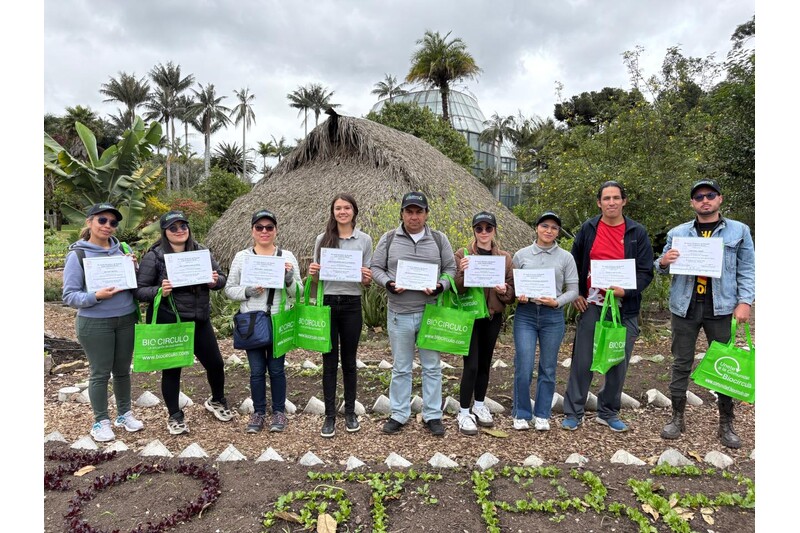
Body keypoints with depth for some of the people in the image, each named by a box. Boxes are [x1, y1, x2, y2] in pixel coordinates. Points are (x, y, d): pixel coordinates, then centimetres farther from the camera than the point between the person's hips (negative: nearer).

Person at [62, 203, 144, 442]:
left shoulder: (121, 249, 3)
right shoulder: (77, 254, -9)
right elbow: (69, 295, -9)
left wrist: (133, 269, -9)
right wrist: (96, 296, -26)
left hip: (126, 320, 4)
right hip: (94, 324, -4)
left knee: (123, 370, 16)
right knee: (100, 373, 6)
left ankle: (124, 413, 32)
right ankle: (101, 421, 24)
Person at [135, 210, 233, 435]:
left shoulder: (201, 251, 1)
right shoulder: (154, 256, -9)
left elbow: (221, 278, 6)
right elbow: (139, 290, -9)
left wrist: (215, 281, -17)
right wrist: (159, 291, -28)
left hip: (199, 321, 4)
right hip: (167, 324, -3)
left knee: (215, 363, 12)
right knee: (172, 369, 10)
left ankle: (217, 401, 40)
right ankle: (174, 416, 31)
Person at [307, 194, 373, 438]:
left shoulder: (364, 239, 2)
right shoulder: (322, 239, 5)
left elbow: (367, 280, 4)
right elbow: (317, 277, 9)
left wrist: (368, 278, -18)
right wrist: (313, 273, -13)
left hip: (351, 305, 0)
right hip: (327, 304, 1)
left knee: (349, 361, 10)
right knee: (329, 361, 6)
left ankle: (350, 412, 25)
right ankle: (329, 415, 17)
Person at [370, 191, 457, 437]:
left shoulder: (439, 239, 3)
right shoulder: (389, 239, 1)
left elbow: (451, 268, 6)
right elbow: (375, 267, 4)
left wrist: (441, 286, -14)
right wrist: (388, 283, -15)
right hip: (399, 314, 0)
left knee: (432, 367, 10)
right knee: (401, 368, 12)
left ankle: (432, 415, 24)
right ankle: (399, 415, 26)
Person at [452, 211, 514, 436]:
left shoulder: (505, 257, 5)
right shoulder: (462, 254, -4)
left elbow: (512, 291, 7)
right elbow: (455, 289, -7)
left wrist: (504, 290, -15)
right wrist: (461, 272, -26)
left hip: (493, 317, 4)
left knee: (485, 362, 14)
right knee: (471, 364, -5)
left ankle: (479, 405, 32)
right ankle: (464, 413, 9)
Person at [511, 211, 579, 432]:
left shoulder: (566, 257, 4)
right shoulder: (521, 254, 4)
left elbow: (573, 290, 3)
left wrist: (557, 302, -14)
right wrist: (518, 296, -11)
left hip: (553, 316, 1)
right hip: (525, 314, 0)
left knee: (548, 368, 9)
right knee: (523, 367, -3)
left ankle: (542, 415, 24)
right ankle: (521, 414, 15)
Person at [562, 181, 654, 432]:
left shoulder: (637, 232, 3)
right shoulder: (588, 228, 5)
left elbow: (646, 272, 1)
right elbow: (574, 264, 12)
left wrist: (626, 290, -15)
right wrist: (576, 294, 4)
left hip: (624, 309, 1)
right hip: (591, 306, 0)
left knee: (618, 363, 9)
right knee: (582, 361, 2)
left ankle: (608, 412, 26)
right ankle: (573, 412, 14)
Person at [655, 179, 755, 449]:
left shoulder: (739, 230, 5)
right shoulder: (677, 233, 8)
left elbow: (747, 270, 2)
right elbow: (663, 268, 11)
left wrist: (745, 301, -8)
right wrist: (663, 262, -12)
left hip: (720, 307, -1)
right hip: (684, 306, 1)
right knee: (681, 363, 8)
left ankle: (726, 424, 20)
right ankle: (677, 417, 19)